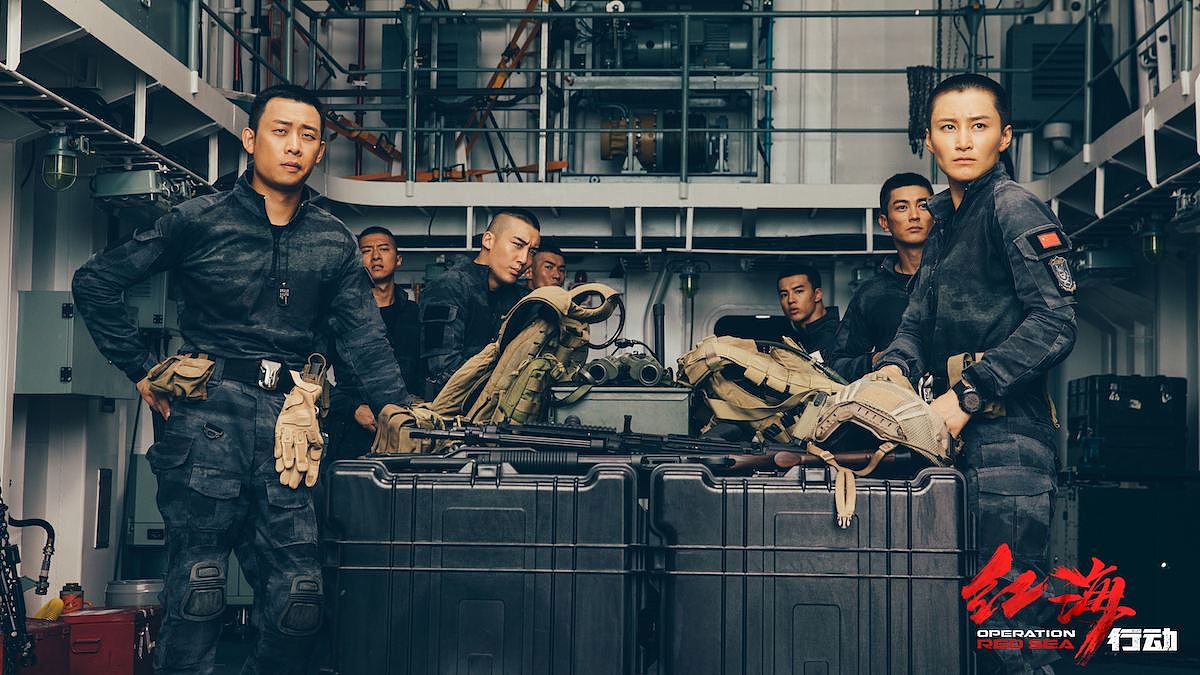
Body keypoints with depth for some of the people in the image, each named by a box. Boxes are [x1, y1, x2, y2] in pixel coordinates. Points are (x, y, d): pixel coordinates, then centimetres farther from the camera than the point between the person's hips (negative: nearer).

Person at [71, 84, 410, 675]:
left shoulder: (333, 242, 13)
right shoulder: (199, 221, 4)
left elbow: (364, 337, 7)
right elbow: (94, 282, 8)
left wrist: (396, 408, -9)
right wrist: (141, 370, 3)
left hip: (287, 422, 3)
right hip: (208, 414, -3)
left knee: (298, 599, 0)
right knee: (197, 592, -4)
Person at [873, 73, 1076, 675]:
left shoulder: (1013, 207, -7)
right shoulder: (945, 220, 21)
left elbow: (1053, 322, -17)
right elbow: (920, 317, 20)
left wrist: (967, 396, -20)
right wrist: (896, 364, -3)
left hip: (1006, 430, -9)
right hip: (961, 431, 9)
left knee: (1007, 610, -8)